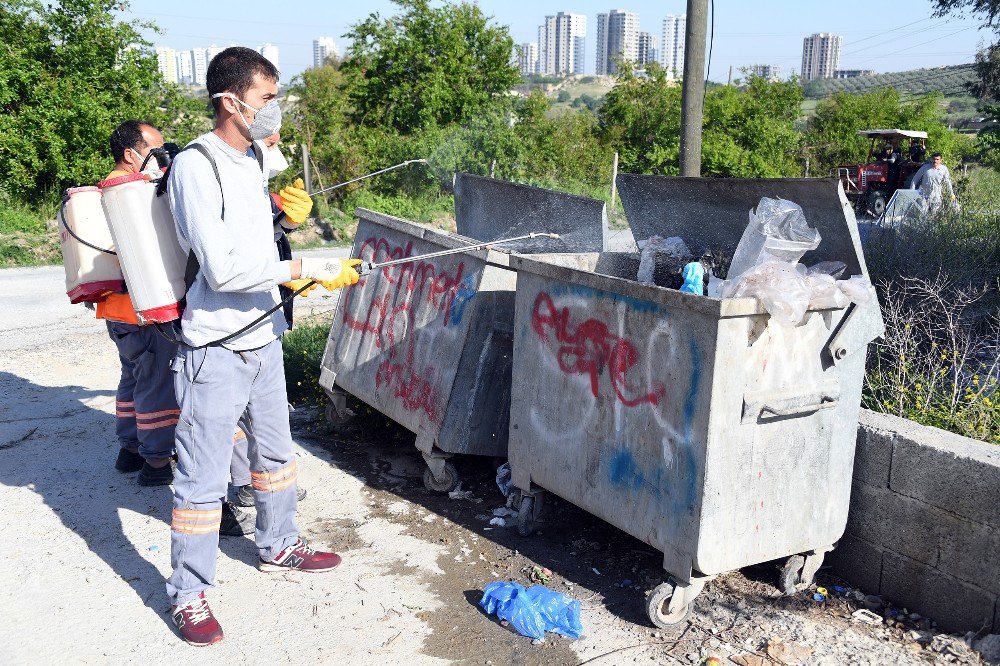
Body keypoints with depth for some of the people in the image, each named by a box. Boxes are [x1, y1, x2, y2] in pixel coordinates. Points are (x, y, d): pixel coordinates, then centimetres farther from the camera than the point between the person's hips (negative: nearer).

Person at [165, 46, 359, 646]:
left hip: (263, 338, 9)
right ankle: (189, 595, 15)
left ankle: (279, 546, 41)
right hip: (217, 349, -9)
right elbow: (223, 268, -25)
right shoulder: (195, 165, -17)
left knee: (275, 452, 22)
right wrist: (307, 269, -24)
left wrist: (279, 210, 6)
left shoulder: (250, 159, 11)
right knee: (204, 478, 0)